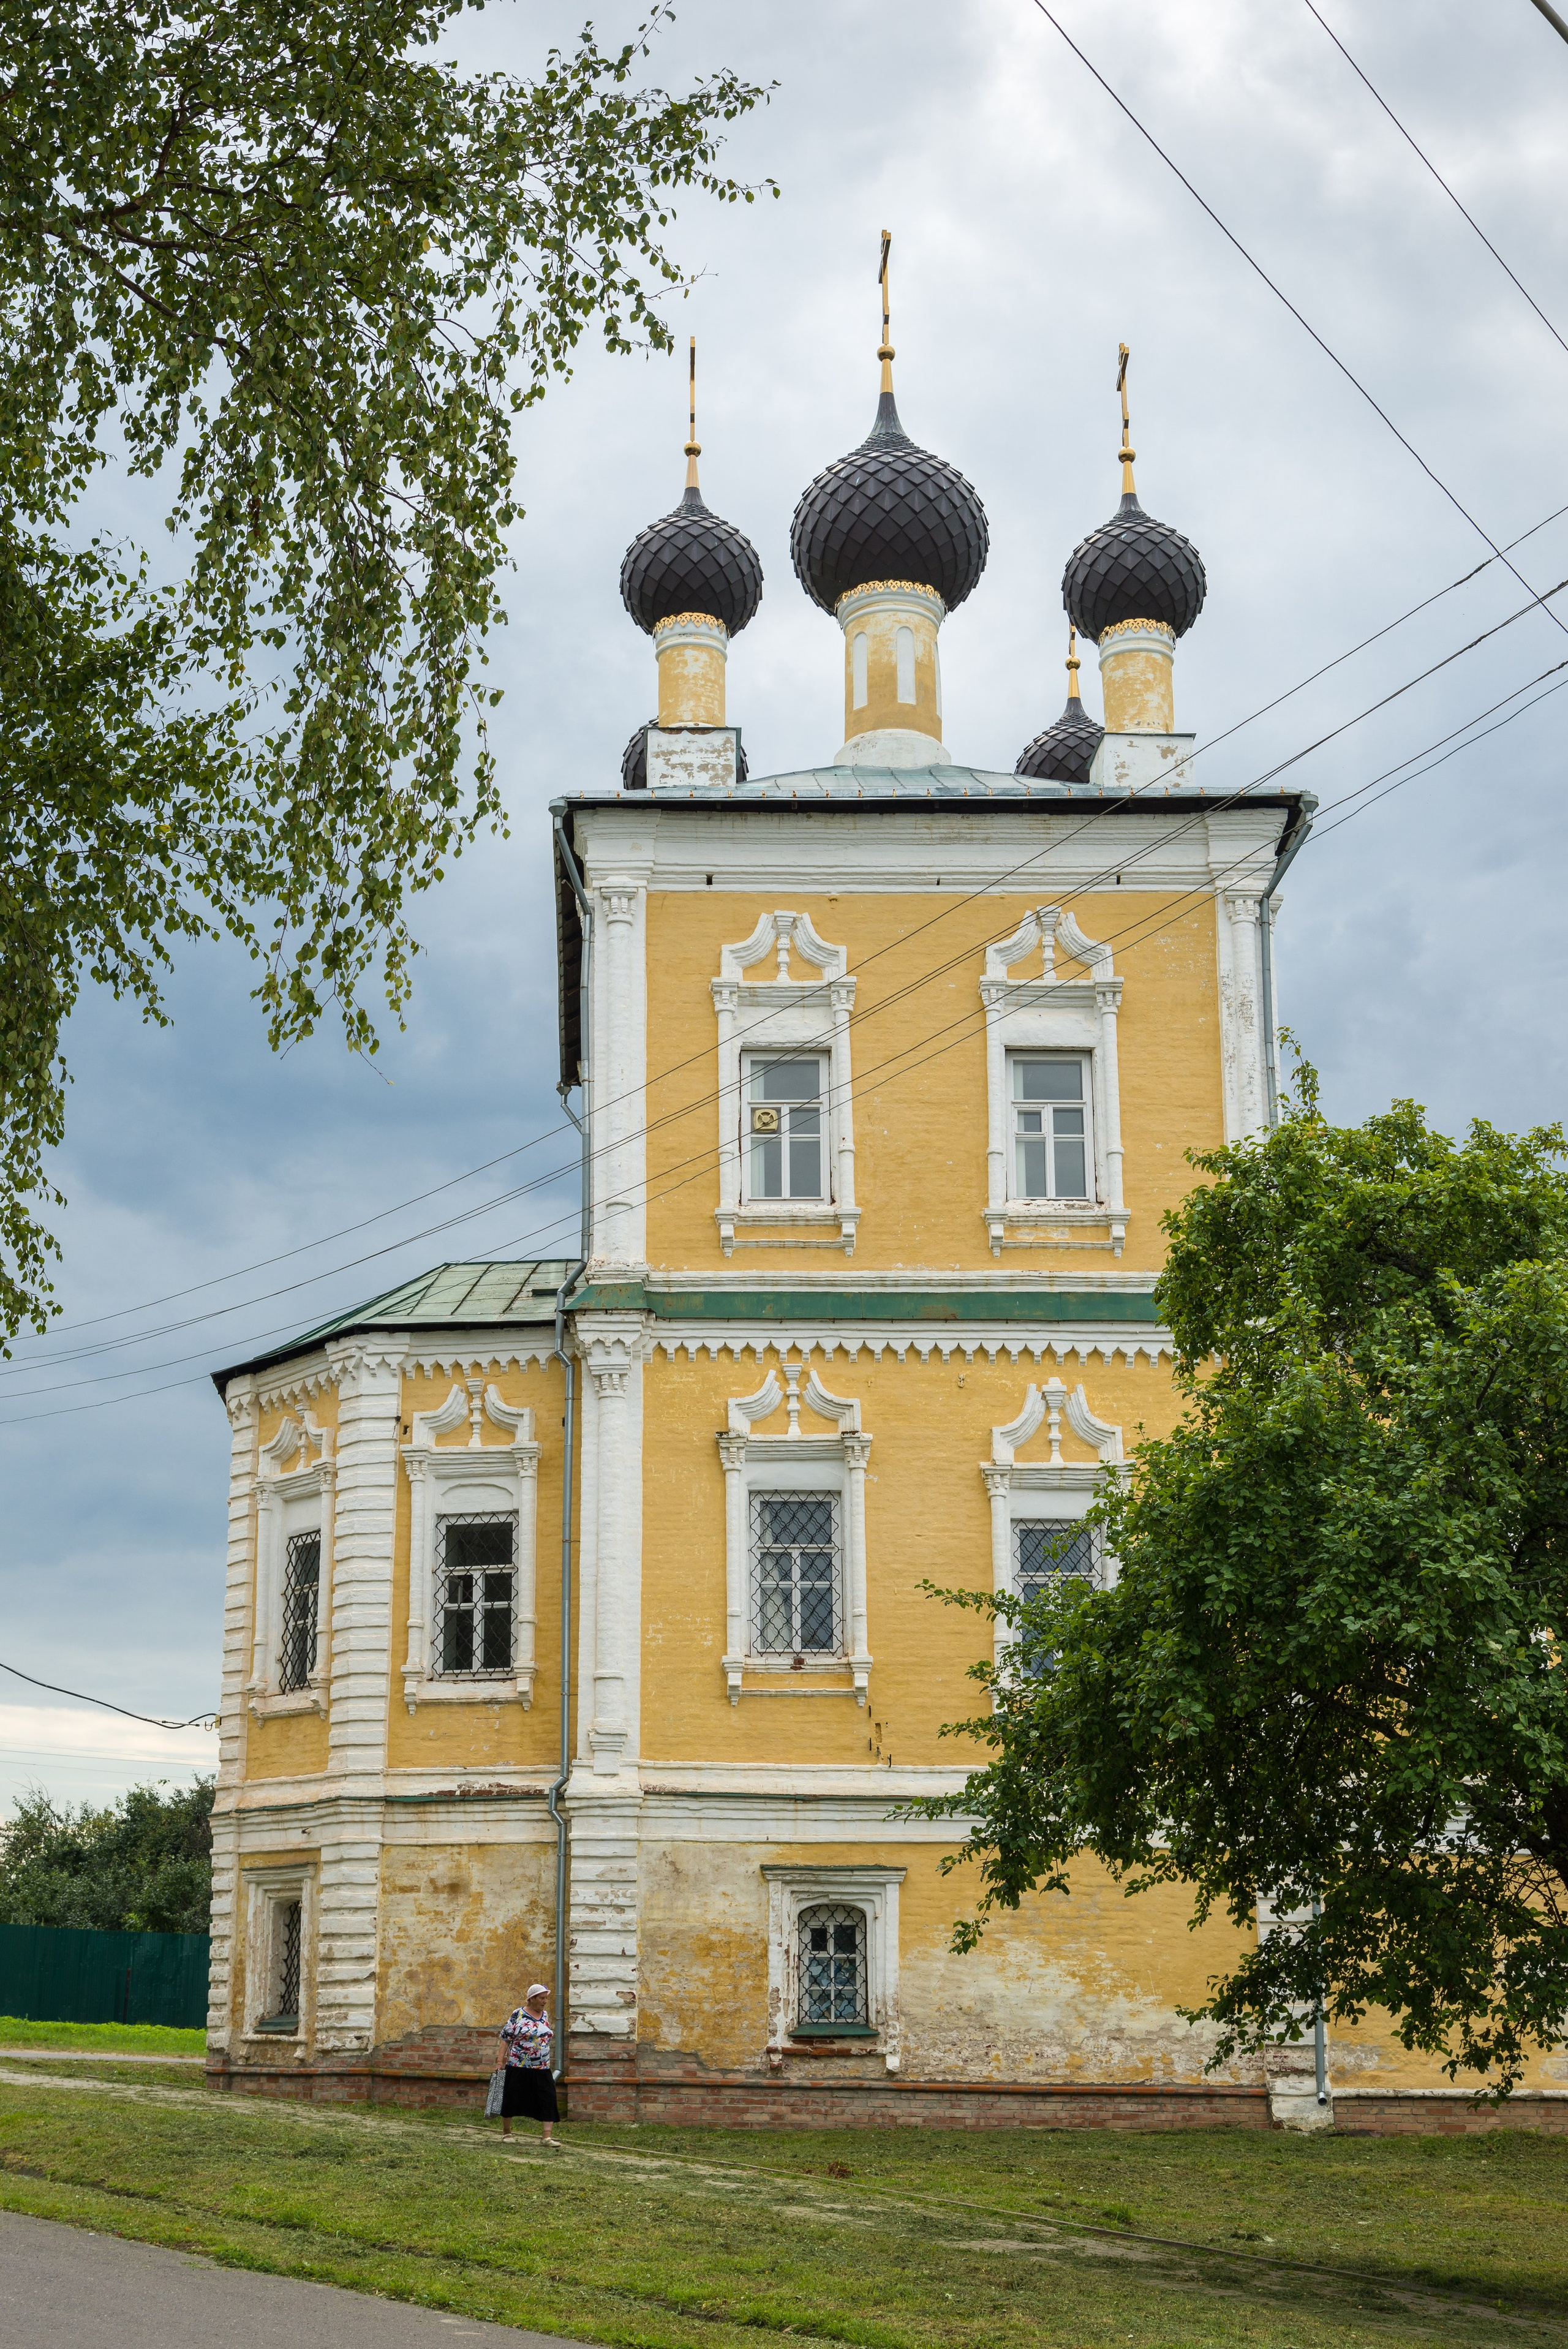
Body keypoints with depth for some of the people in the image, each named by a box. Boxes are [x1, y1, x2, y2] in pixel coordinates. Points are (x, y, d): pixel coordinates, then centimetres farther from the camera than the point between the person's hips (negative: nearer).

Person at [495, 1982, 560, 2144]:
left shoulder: (545, 2016, 10)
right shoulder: (518, 2014, -7)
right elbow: (505, 2038, -5)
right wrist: (500, 2060, -11)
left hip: (542, 2069, 5)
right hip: (518, 2068, -4)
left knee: (548, 2101, -7)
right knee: (511, 2100, 4)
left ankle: (548, 2136, -9)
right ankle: (506, 2132, 23)